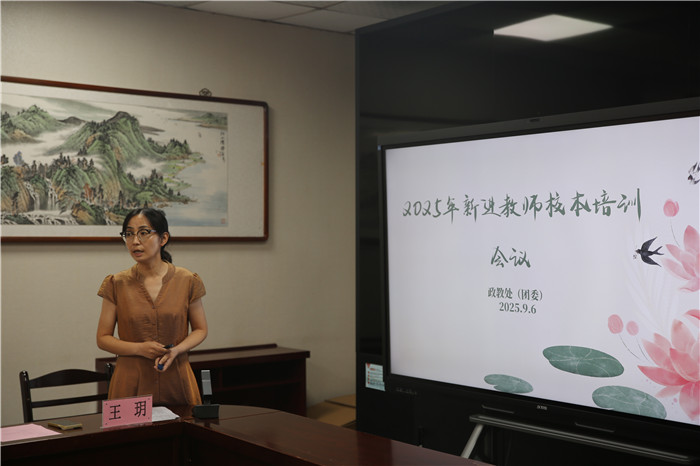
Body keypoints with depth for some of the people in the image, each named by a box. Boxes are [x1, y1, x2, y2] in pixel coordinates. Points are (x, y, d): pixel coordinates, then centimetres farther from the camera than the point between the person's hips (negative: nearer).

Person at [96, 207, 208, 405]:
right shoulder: (116, 284, 0)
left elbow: (200, 329, 8)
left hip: (176, 380, 0)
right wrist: (140, 348, -14)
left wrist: (176, 350, -12)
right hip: (131, 385, 0)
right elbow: (103, 338, 3)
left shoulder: (187, 281, -1)